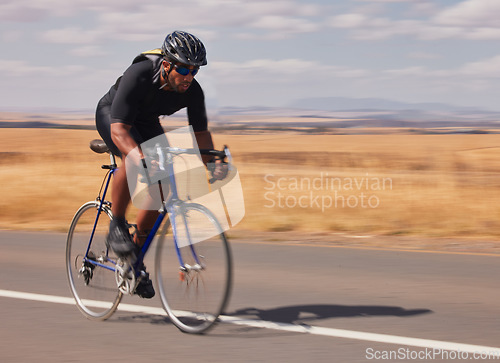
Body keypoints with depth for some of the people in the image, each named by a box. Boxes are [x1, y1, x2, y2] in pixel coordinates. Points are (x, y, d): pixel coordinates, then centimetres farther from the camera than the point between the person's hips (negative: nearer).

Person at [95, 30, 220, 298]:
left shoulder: (192, 91, -24)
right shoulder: (138, 76, -39)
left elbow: (200, 132, -9)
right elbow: (119, 129, -44)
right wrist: (142, 158, -60)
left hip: (146, 121, 5)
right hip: (111, 115, -5)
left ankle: (136, 256, 6)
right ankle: (116, 227, -19)